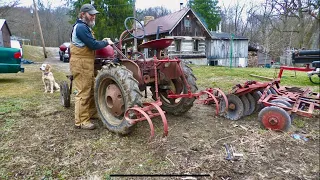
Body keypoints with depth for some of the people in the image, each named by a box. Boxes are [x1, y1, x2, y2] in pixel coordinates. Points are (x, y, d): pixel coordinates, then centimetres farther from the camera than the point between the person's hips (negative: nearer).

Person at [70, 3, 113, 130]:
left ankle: (92, 113, 29)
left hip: (86, 63, 11)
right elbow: (93, 45, -20)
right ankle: (81, 121, 0)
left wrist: (102, 41, 12)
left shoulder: (85, 26, 19)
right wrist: (106, 42, -6)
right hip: (81, 64, -11)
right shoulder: (81, 27, -15)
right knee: (83, 92, -7)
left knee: (91, 90, 17)